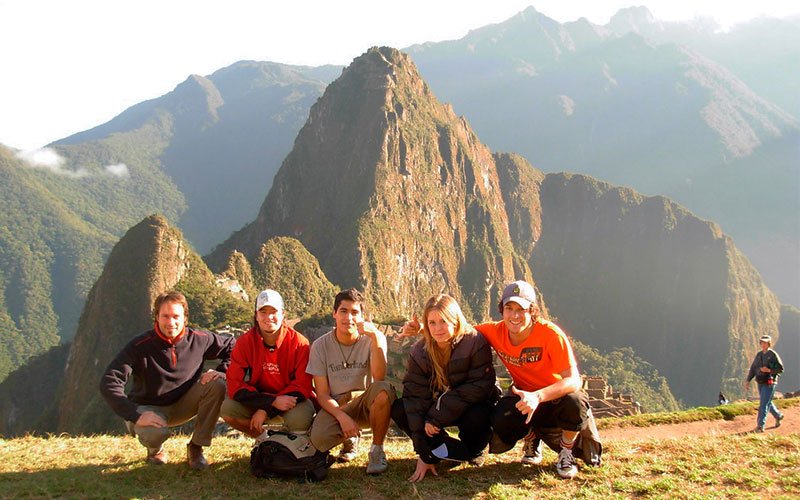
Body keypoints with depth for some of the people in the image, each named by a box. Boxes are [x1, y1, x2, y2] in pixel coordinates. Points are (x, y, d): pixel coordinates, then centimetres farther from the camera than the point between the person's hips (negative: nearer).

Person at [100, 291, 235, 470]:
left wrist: (221, 372, -17)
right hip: (148, 408, -3)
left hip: (182, 406, 3)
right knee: (155, 432, -38)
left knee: (217, 385, -22)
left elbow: (232, 346, 2)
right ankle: (156, 450, 4)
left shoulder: (199, 340, -12)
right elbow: (109, 383, -27)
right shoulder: (140, 346, -22)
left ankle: (196, 448, -8)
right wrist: (136, 415, -36)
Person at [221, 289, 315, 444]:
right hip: (259, 400, 2)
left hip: (291, 399, -2)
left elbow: (302, 386, -16)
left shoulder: (299, 343, -15)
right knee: (227, 409, -23)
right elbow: (235, 385, -16)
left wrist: (266, 409, -23)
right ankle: (262, 438, 7)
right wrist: (273, 401, -28)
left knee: (300, 418, -34)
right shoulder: (245, 341, -11)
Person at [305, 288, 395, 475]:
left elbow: (379, 378, -27)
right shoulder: (320, 346, -6)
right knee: (318, 439, -30)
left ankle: (377, 451, -13)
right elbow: (322, 394, -5)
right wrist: (342, 416, -22)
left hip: (366, 403, -1)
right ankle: (350, 438, 9)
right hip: (336, 406, 1)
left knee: (384, 389, -35)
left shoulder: (373, 339, -9)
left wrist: (375, 338, -38)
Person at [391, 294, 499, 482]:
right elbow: (415, 396, -16)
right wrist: (424, 454, -23)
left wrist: (436, 417, -31)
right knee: (398, 409, -17)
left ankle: (473, 451, -3)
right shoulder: (419, 351, -11)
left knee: (477, 417, -38)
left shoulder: (475, 342, -22)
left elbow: (480, 386, -28)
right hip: (438, 406, 4)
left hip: (472, 406, -4)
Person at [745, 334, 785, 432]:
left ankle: (760, 426, -6)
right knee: (767, 402, 20)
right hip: (760, 383, 7)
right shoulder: (759, 354, 8)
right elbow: (753, 368, 10)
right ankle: (778, 416, 44)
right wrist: (748, 381, 4)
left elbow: (781, 369, -11)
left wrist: (769, 370, -24)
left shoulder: (773, 355, -10)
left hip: (769, 383, -7)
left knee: (764, 404, -9)